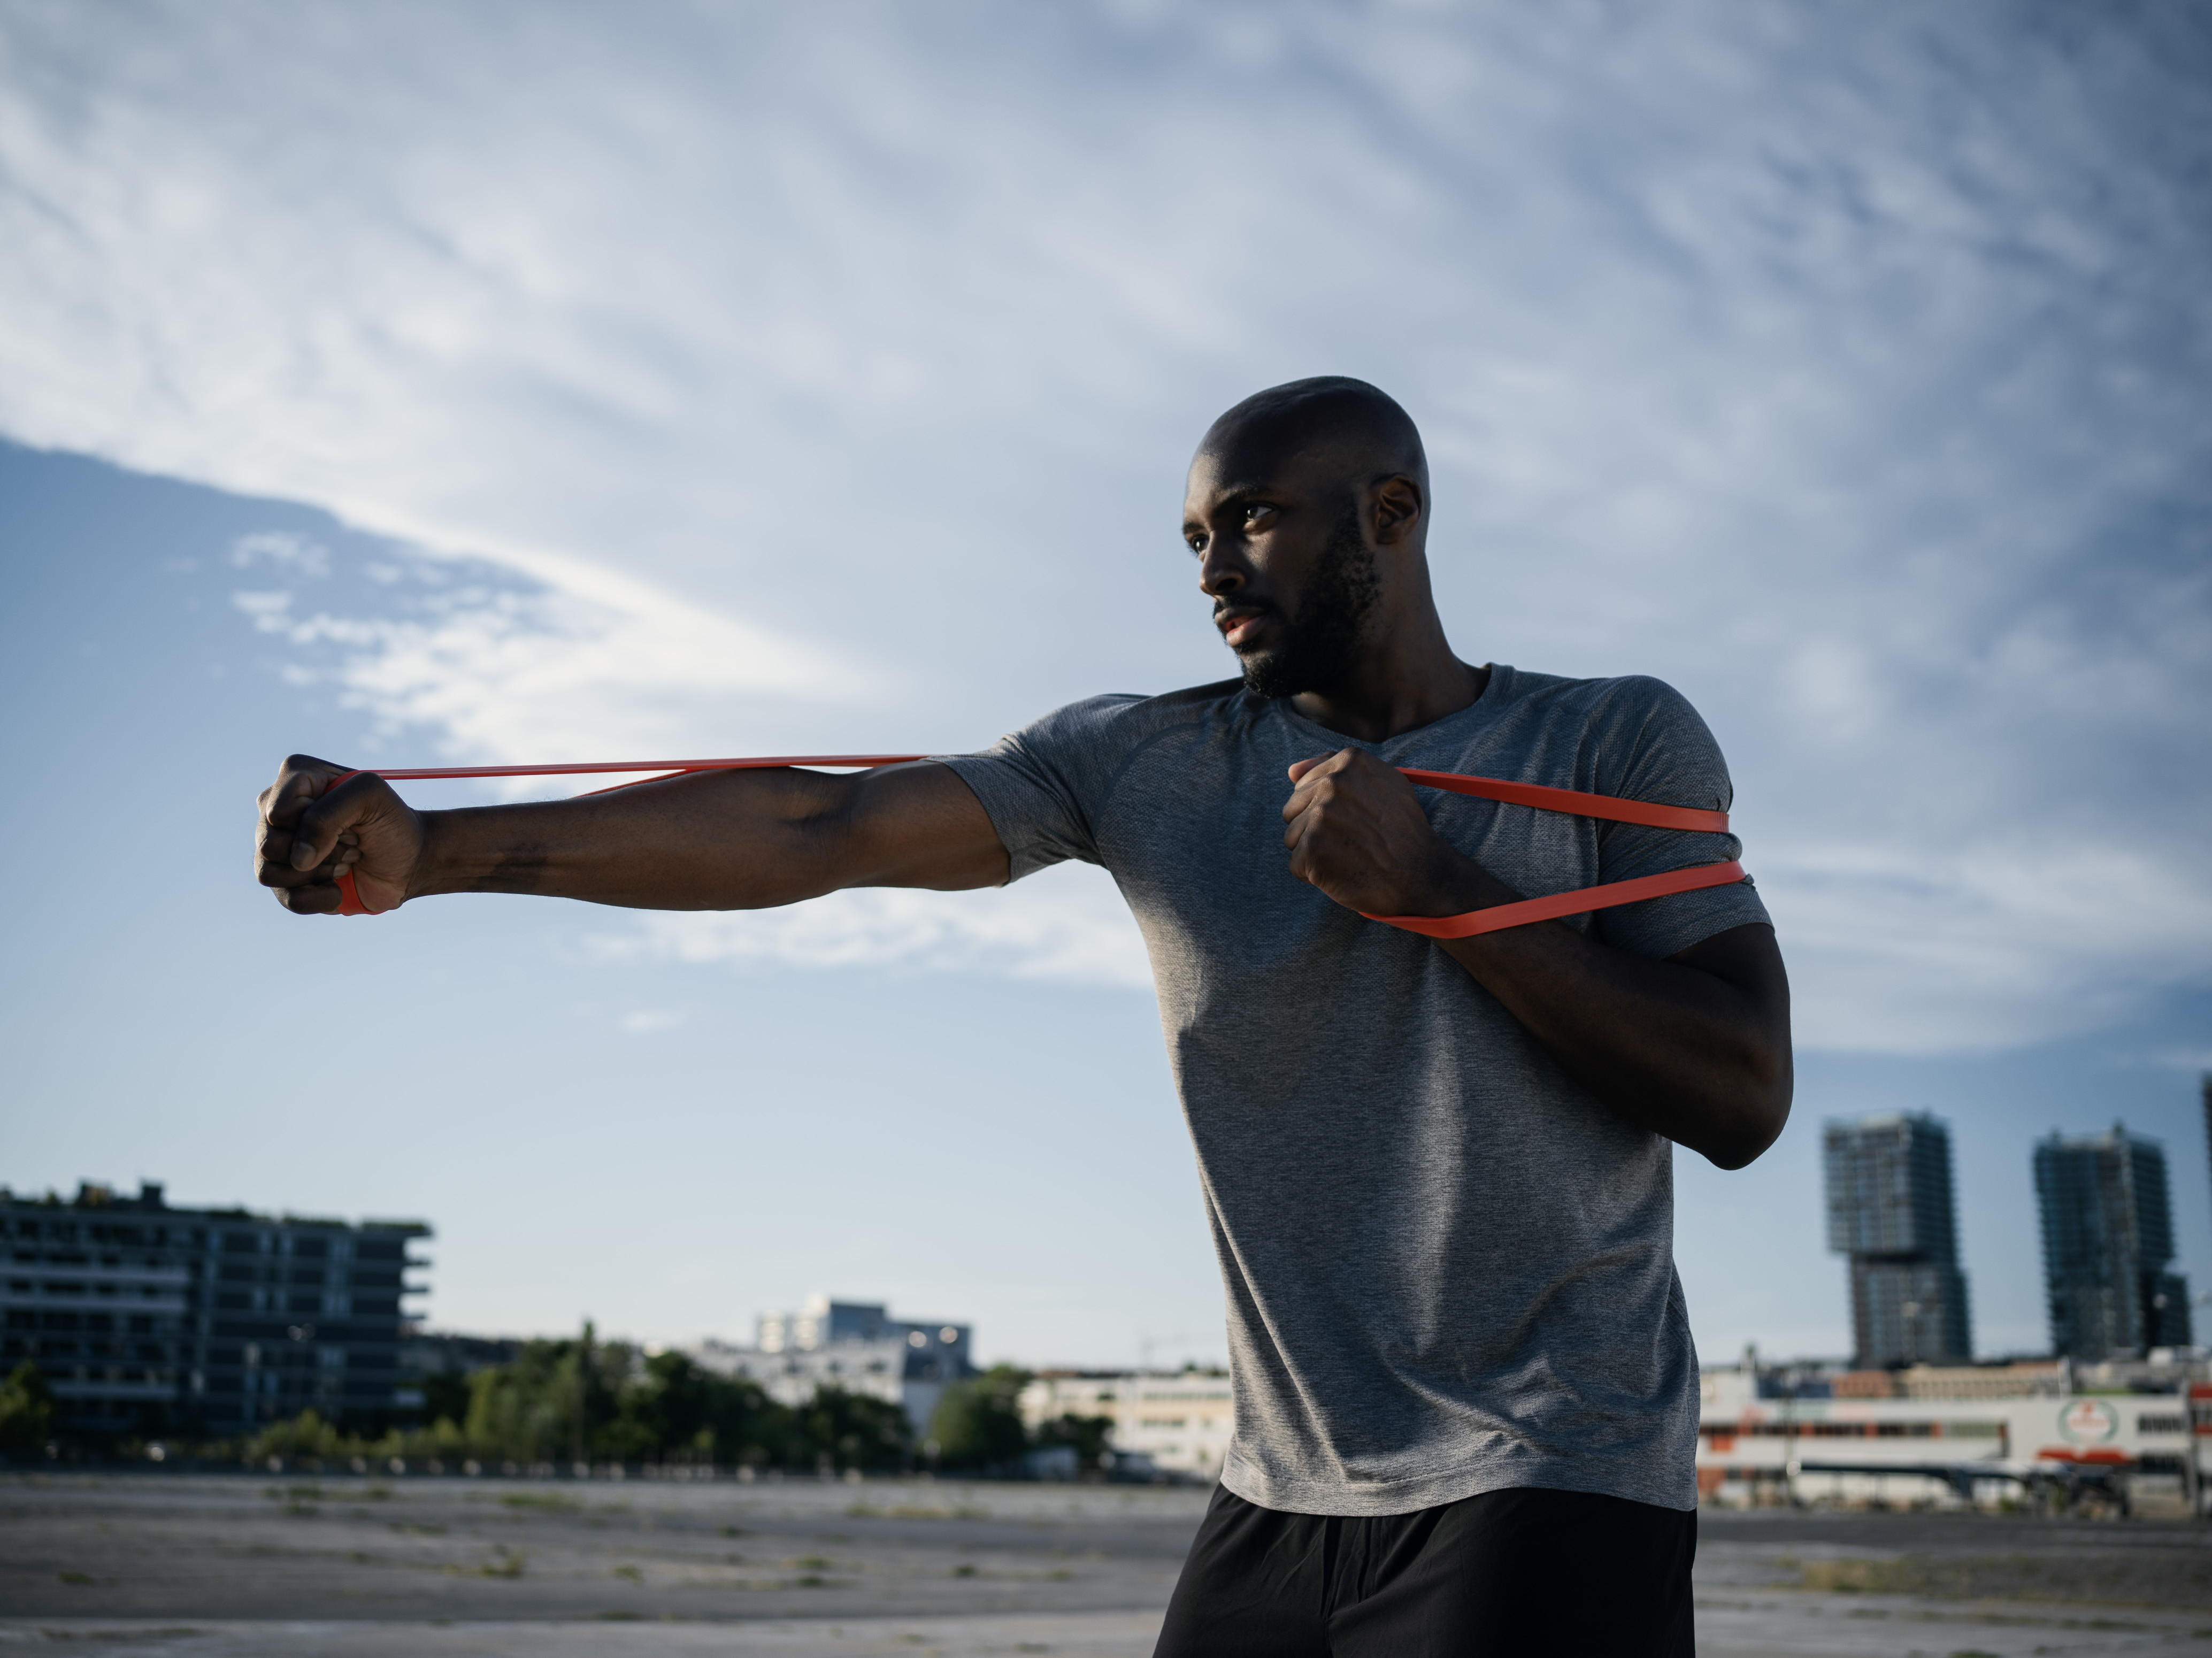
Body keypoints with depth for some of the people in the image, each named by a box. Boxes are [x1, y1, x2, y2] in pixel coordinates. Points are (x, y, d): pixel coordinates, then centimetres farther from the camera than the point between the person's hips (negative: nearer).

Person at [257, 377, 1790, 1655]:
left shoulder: (1620, 743, 1)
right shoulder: (1143, 763, 5)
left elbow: (1743, 1097, -7)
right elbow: (813, 828, -6)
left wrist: (1436, 883, -14)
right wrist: (435, 848, -15)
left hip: (1548, 1493, -3)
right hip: (1281, 1502, 3)